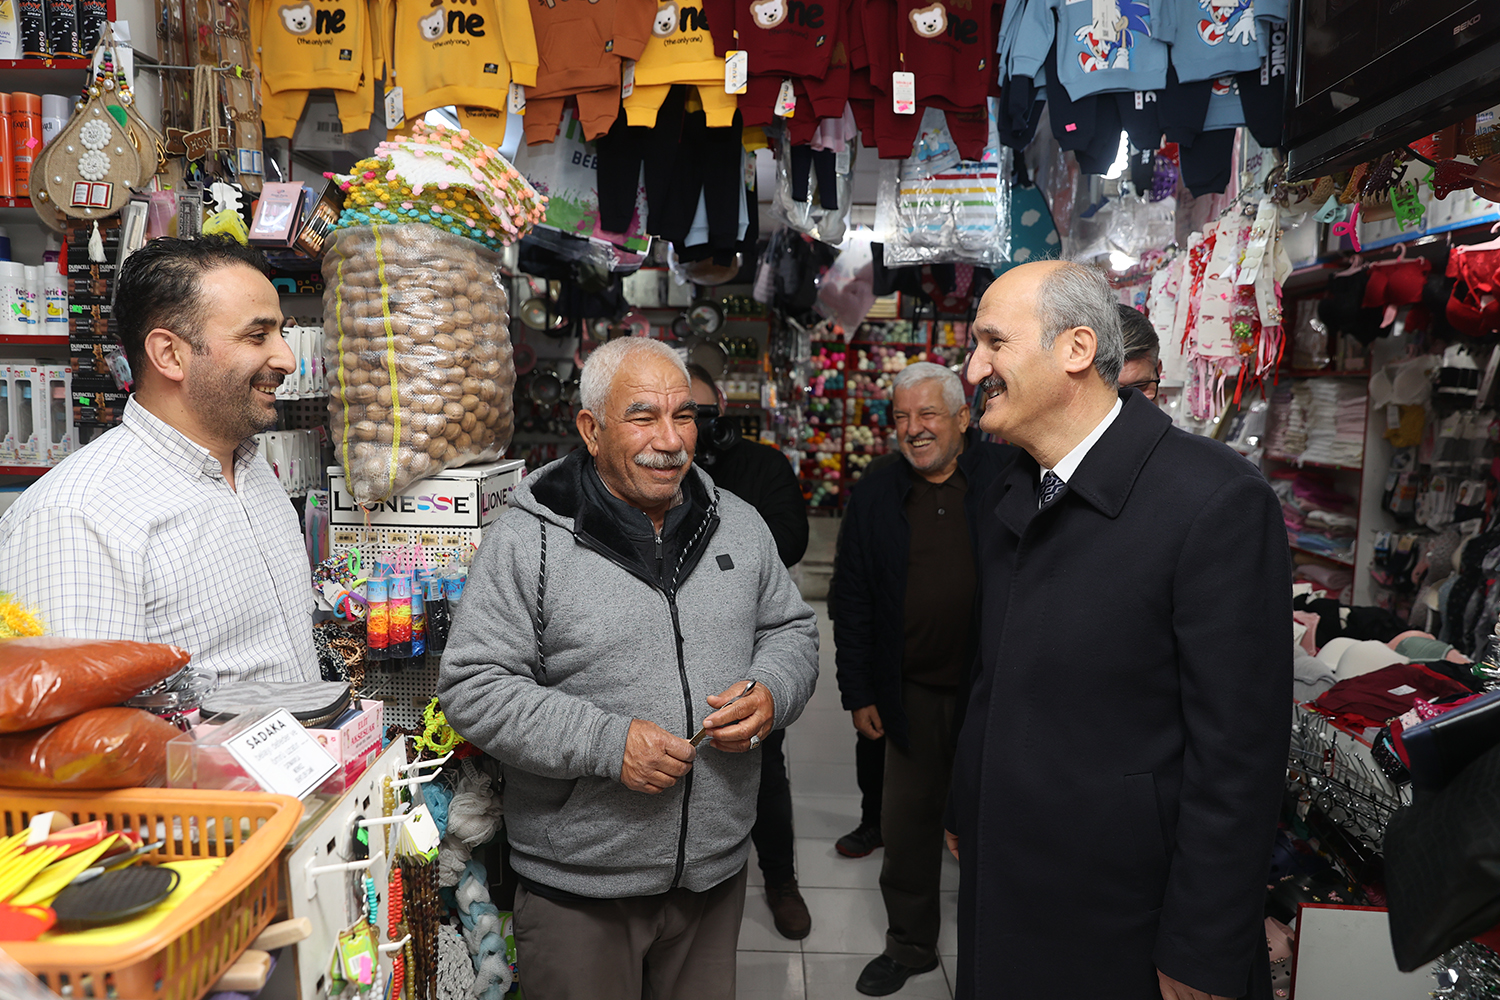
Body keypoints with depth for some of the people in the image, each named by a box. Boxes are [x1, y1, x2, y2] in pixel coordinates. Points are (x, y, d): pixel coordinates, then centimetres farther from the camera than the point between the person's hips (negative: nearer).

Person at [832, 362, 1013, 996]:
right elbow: (852, 604, 4)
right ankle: (910, 945, 37)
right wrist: (858, 693, 2)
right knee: (907, 826, 14)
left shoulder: (1010, 477, -6)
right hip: (916, 694, 2)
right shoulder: (872, 498, 2)